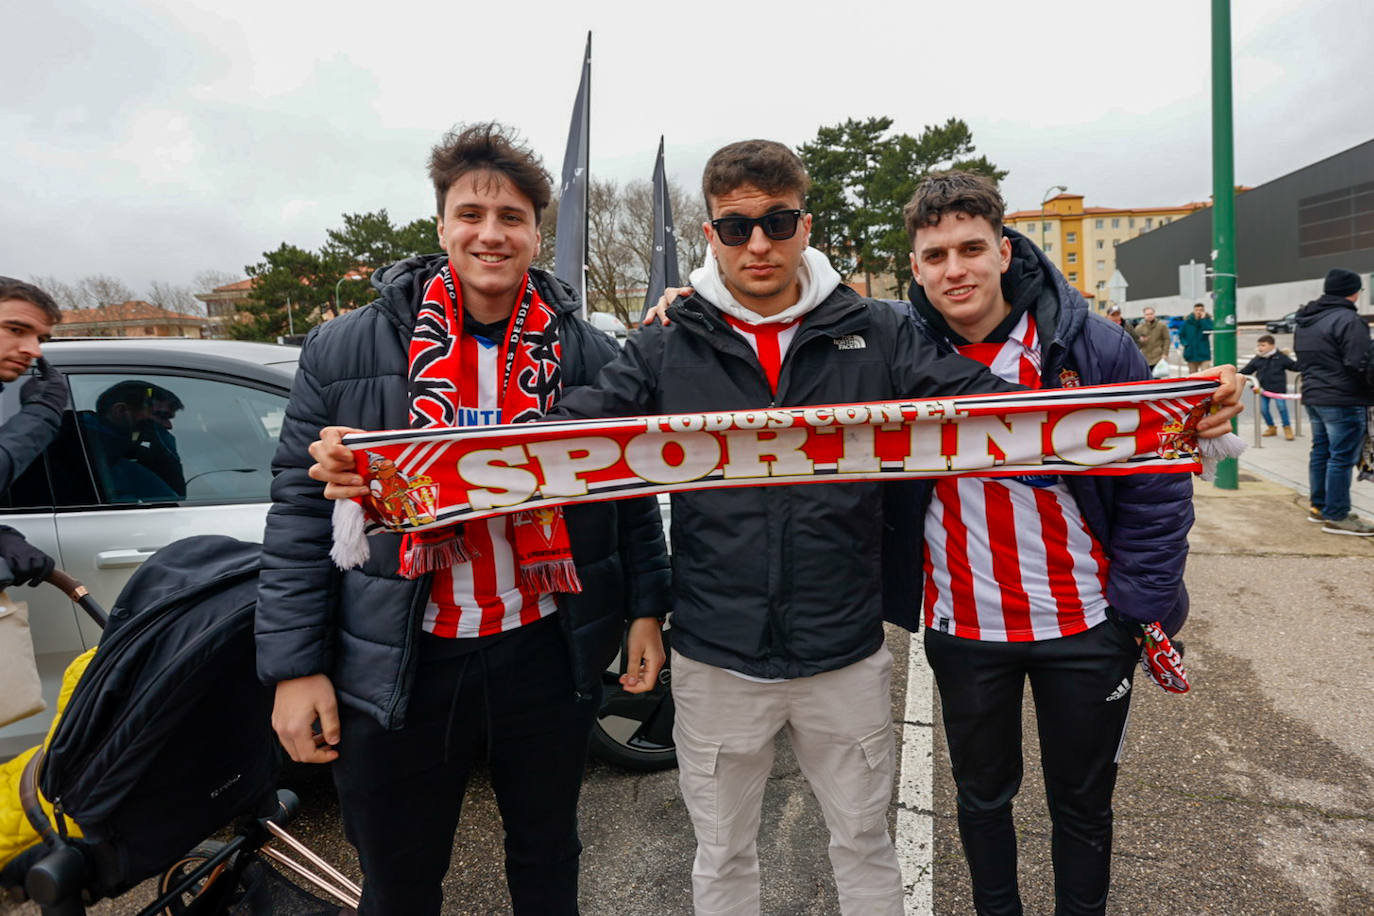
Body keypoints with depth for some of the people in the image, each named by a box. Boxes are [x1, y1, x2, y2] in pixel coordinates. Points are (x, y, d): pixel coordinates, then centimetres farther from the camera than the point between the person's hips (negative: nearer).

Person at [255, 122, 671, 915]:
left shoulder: (590, 355, -1)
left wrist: (645, 611, 1)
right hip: (400, 665, 0)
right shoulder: (346, 351, -3)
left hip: (548, 651, 1)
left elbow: (634, 494, 4)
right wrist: (295, 665, -5)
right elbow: (301, 511, -2)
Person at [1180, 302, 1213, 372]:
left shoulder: (1207, 320, 1)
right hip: (1191, 353, 3)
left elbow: (1209, 330, -17)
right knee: (1193, 375, 11)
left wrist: (1202, 319, -15)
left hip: (1204, 353, -2)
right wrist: (1185, 343, -4)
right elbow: (1181, 334, 11)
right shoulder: (1188, 321, 4)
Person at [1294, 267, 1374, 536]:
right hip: (1344, 400, -9)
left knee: (1320, 451, 16)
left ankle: (1318, 506, 24)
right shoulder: (1348, 320, -17)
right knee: (1342, 457, -4)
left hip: (1313, 397, 9)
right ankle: (1336, 516, 0)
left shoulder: (1304, 321, 12)